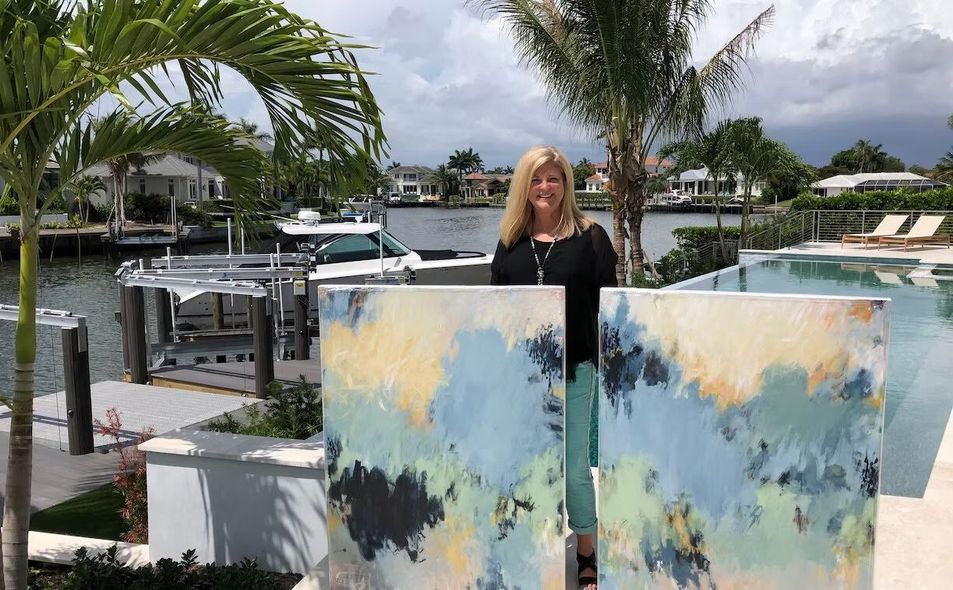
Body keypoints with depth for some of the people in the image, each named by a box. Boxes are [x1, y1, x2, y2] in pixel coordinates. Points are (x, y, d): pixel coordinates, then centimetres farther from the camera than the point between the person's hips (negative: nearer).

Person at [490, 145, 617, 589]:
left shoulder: (589, 236, -2)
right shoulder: (511, 240, 7)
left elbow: (607, 300, -3)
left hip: (573, 368, -3)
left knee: (574, 465, 5)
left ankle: (586, 554, 22)